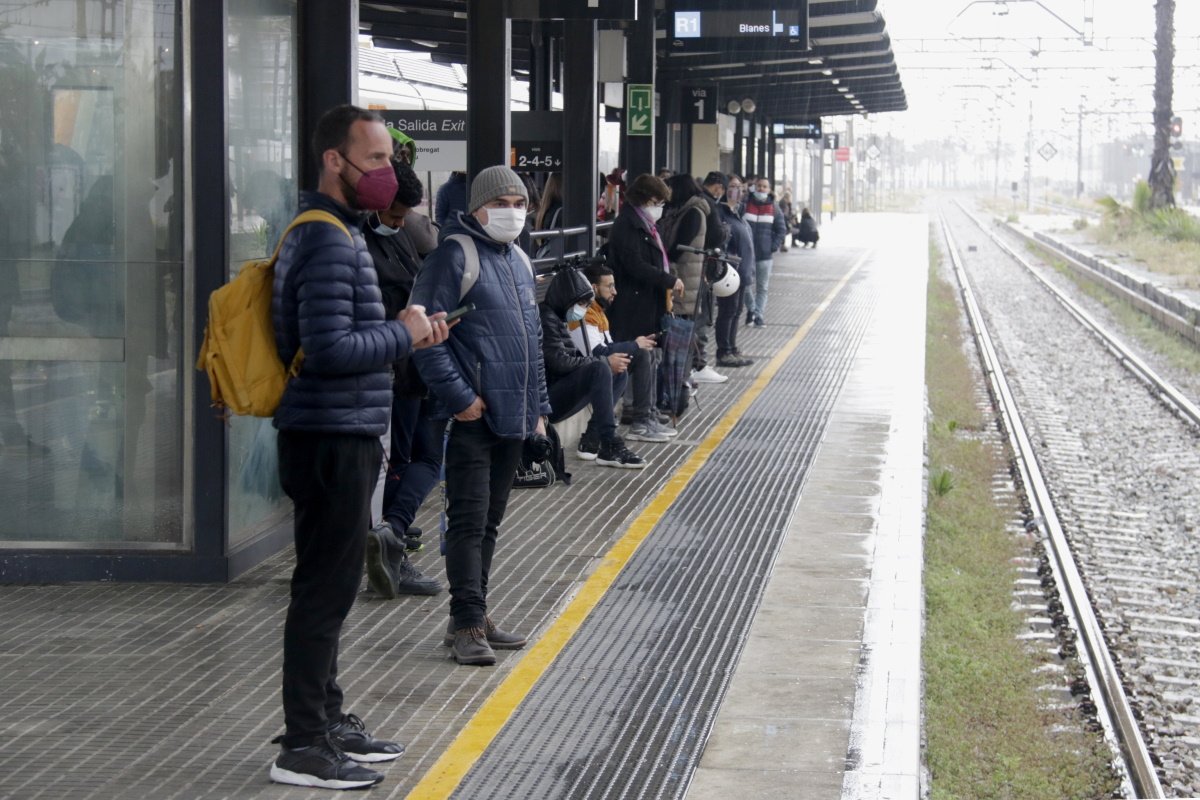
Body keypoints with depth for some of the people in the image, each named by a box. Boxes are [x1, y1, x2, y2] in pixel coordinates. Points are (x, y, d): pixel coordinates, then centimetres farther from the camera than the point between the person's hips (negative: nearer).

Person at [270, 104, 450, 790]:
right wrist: (404, 332, -13)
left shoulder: (334, 232, 16)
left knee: (329, 587, 17)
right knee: (326, 590, -5)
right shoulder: (329, 242, -18)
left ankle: (329, 721, 28)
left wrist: (407, 333, 6)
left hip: (338, 436, 11)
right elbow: (329, 349, -26)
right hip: (332, 441, -11)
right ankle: (304, 747, 1)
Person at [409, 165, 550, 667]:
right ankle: (467, 625, -2)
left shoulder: (519, 261, 18)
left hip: (512, 418, 8)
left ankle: (476, 615, 21)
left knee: (490, 522, 14)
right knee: (469, 521, -6)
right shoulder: (455, 256, -9)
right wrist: (458, 395, -18)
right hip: (471, 417, -8)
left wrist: (539, 407, 21)